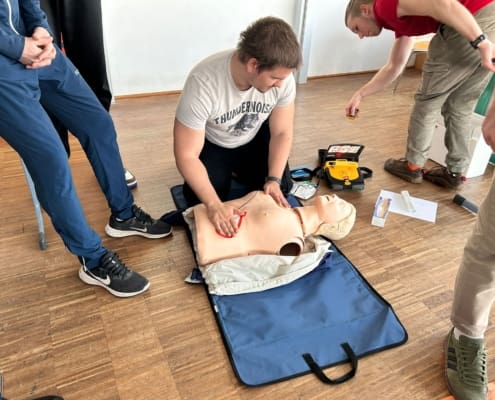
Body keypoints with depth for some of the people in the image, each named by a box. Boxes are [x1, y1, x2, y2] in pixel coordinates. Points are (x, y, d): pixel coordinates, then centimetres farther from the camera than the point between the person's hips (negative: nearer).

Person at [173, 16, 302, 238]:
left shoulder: (282, 77, -27)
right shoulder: (203, 84, -38)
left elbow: (282, 133, -13)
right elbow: (186, 155, -32)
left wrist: (274, 179, -26)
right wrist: (214, 204, -41)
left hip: (254, 138, 3)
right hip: (212, 144, -2)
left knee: (281, 187, -8)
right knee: (201, 201, -14)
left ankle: (239, 171, 20)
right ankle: (229, 171, 17)